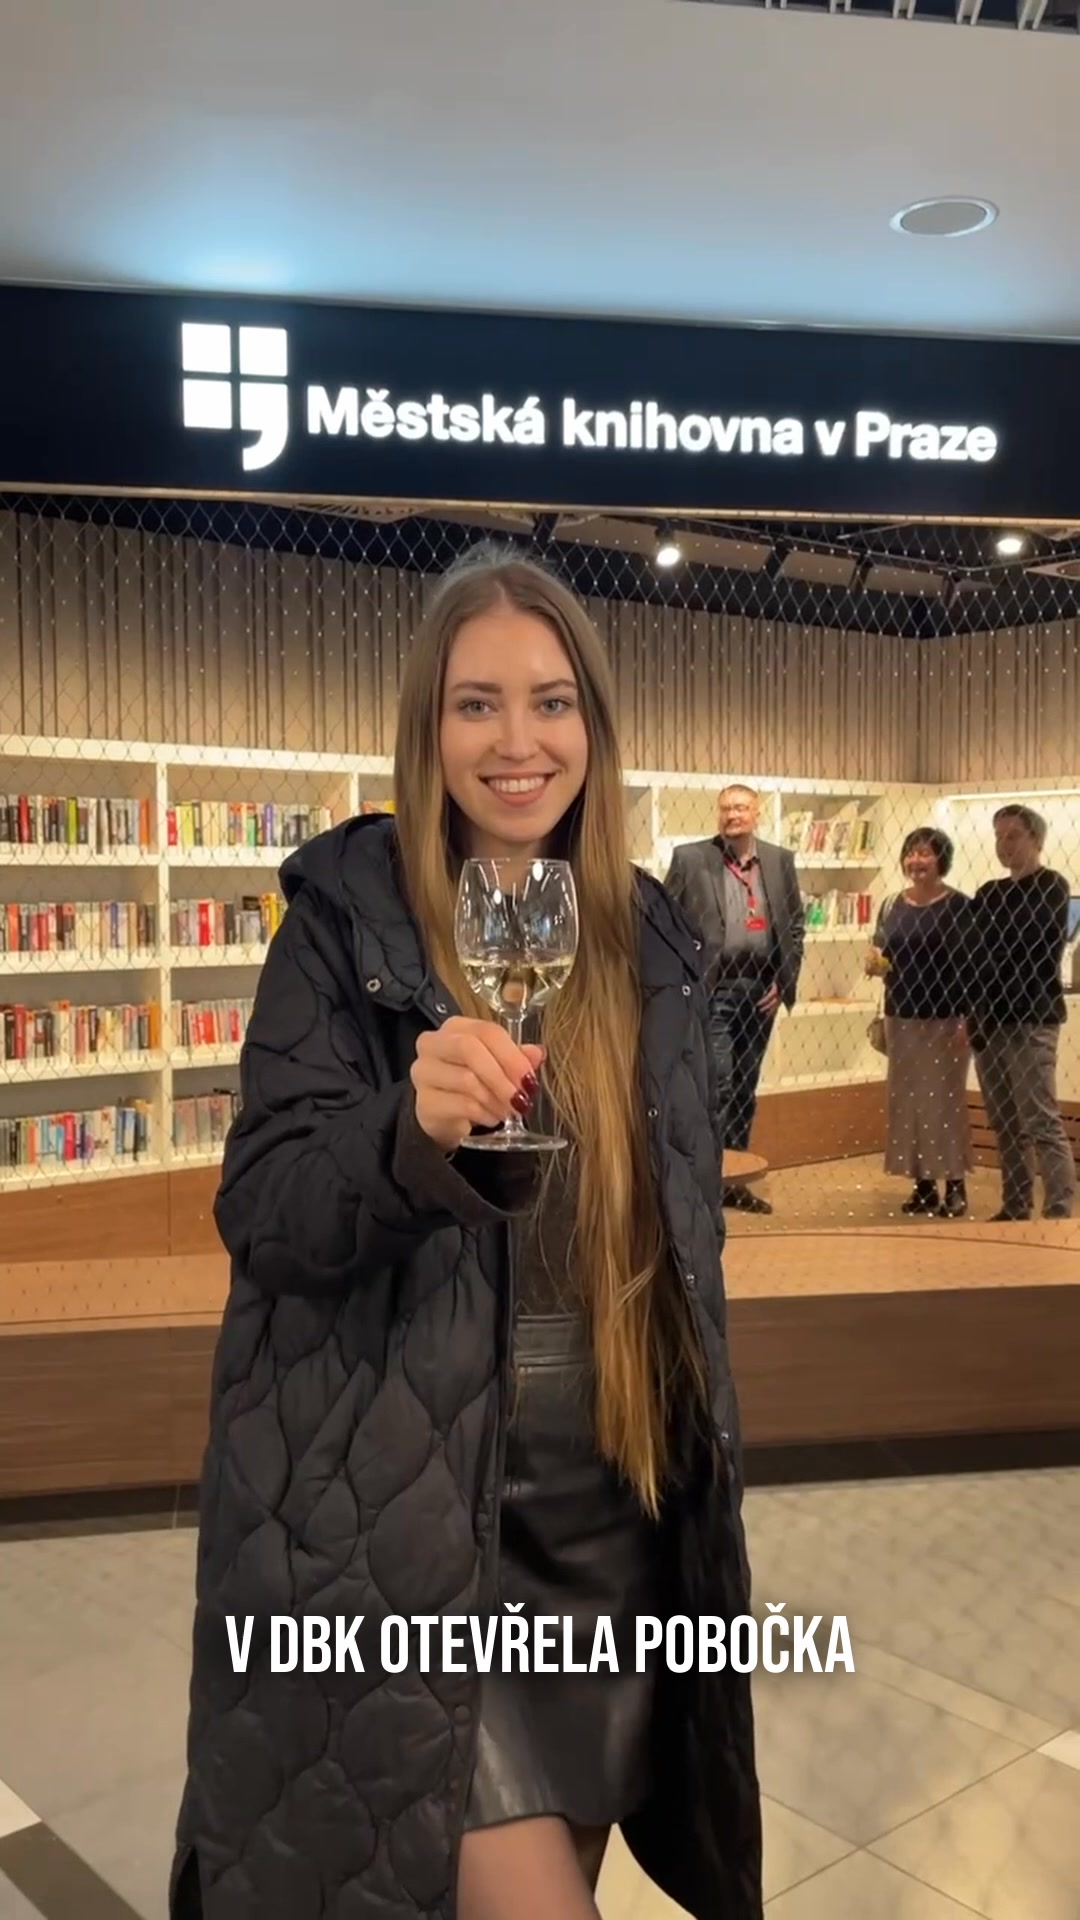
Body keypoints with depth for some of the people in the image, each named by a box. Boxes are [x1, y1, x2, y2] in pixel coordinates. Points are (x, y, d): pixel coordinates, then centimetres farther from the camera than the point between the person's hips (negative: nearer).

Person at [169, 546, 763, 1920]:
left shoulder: (644, 935, 3)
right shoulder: (346, 920, -11)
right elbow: (260, 1216, -15)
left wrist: (699, 1453, 15)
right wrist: (413, 1130, -34)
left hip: (610, 1489, 5)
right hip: (403, 1501, -5)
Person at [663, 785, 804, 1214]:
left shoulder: (780, 860, 8)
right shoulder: (690, 858, -2)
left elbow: (796, 923, 11)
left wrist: (784, 980, 3)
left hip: (761, 988, 4)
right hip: (712, 986, -4)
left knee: (745, 1088, 11)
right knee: (717, 1083, -9)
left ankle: (734, 1175, 20)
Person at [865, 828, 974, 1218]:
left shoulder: (959, 906, -7)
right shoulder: (892, 905, 8)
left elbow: (970, 965, -10)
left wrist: (968, 1019, -15)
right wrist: (876, 964, -8)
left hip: (945, 1018, -5)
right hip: (901, 1016, 5)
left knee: (946, 1098, -1)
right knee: (906, 1098, 6)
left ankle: (955, 1185, 8)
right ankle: (923, 1183, 15)